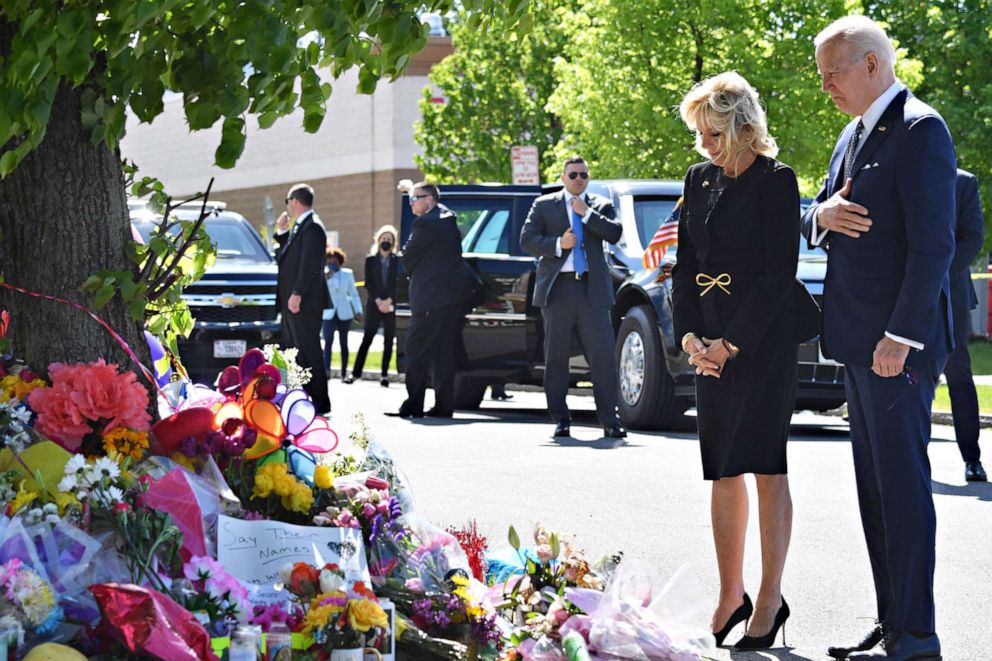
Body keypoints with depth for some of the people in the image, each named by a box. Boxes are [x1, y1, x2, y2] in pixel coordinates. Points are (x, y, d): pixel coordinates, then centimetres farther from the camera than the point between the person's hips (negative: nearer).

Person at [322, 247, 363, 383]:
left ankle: (344, 373, 10)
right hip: (329, 313, -2)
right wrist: (326, 279, -21)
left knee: (343, 343, 6)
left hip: (344, 314, 2)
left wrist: (358, 310, 3)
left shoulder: (348, 274, 7)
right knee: (328, 341, -17)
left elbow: (353, 293, 10)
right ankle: (327, 371, -25)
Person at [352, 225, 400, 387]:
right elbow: (368, 284, 2)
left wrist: (389, 301, -11)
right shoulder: (370, 260, 7)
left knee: (388, 341, 0)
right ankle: (356, 372, -7)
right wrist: (378, 301, -10)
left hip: (392, 305, 0)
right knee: (367, 338, -5)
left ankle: (385, 374, 3)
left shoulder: (398, 260, 5)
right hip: (374, 305, 0)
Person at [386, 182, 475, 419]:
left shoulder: (425, 223, -14)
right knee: (444, 351, 11)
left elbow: (408, 257, -7)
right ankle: (444, 405, 11)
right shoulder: (448, 218, 15)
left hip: (434, 294, -9)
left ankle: (414, 404, -9)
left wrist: (412, 276, 11)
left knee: (417, 348, -5)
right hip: (456, 293, 9)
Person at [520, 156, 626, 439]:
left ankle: (609, 420, -5)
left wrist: (586, 213, -6)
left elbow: (615, 233, -3)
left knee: (603, 354, -7)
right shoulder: (544, 205, 11)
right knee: (556, 357, 3)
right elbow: (526, 240, 2)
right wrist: (558, 244, -12)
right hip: (557, 288, 0)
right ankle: (560, 420, 10)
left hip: (592, 289, 0)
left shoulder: (601, 206, 13)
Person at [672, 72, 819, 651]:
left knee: (765, 466, -5)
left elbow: (779, 272, -13)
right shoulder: (700, 179, 12)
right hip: (713, 345, 6)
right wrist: (690, 336, 0)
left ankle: (770, 602, 1)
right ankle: (731, 597, 15)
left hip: (765, 339, -6)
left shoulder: (776, 181, -9)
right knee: (723, 472, 7)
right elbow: (685, 264, 14)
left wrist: (731, 343, -14)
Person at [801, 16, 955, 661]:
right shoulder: (854, 134, 17)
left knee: (903, 482, -6)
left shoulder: (919, 130, -13)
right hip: (859, 341, 10)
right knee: (876, 486, 12)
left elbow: (934, 243, -19)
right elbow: (815, 222, 22)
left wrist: (901, 336, -22)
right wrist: (822, 214, -3)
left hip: (899, 343, -10)